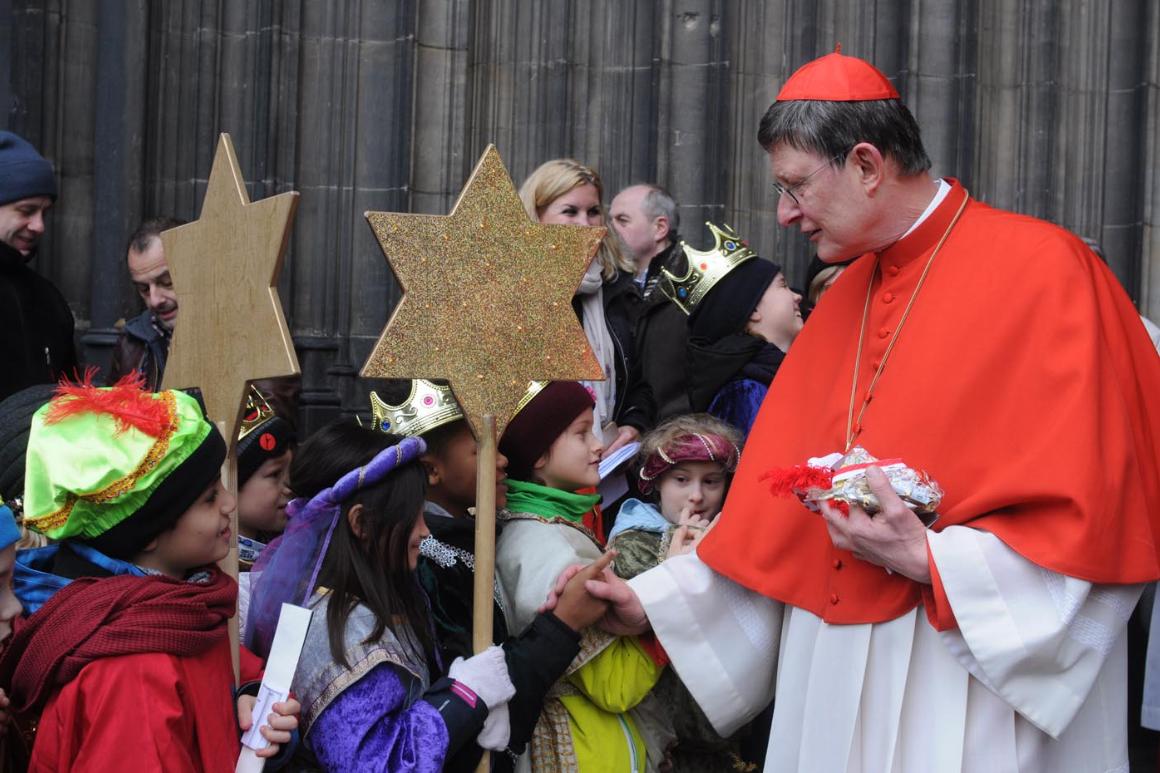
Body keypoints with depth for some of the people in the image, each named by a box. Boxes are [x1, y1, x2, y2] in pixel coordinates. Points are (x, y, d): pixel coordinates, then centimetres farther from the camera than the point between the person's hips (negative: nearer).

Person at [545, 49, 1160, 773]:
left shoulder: (1044, 270, -11)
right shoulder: (843, 300, 11)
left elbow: (1099, 511, -15)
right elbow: (776, 500, 14)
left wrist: (928, 558, -21)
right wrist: (650, 600, 8)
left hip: (970, 690, -6)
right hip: (834, 679, 6)